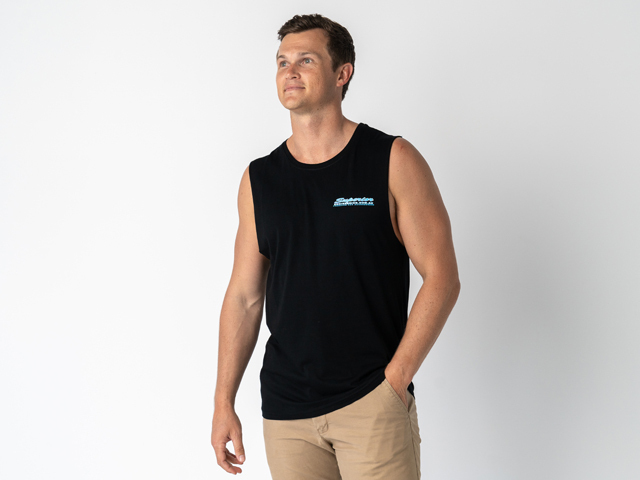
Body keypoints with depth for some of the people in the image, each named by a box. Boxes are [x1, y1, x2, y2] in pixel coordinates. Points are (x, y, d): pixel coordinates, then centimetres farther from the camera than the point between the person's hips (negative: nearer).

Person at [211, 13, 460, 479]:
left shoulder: (393, 161, -2)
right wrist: (224, 401, 7)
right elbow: (244, 296, 10)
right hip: (285, 407, 3)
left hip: (373, 401, -3)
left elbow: (441, 276, -5)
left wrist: (395, 379, -10)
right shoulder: (259, 179, 8)